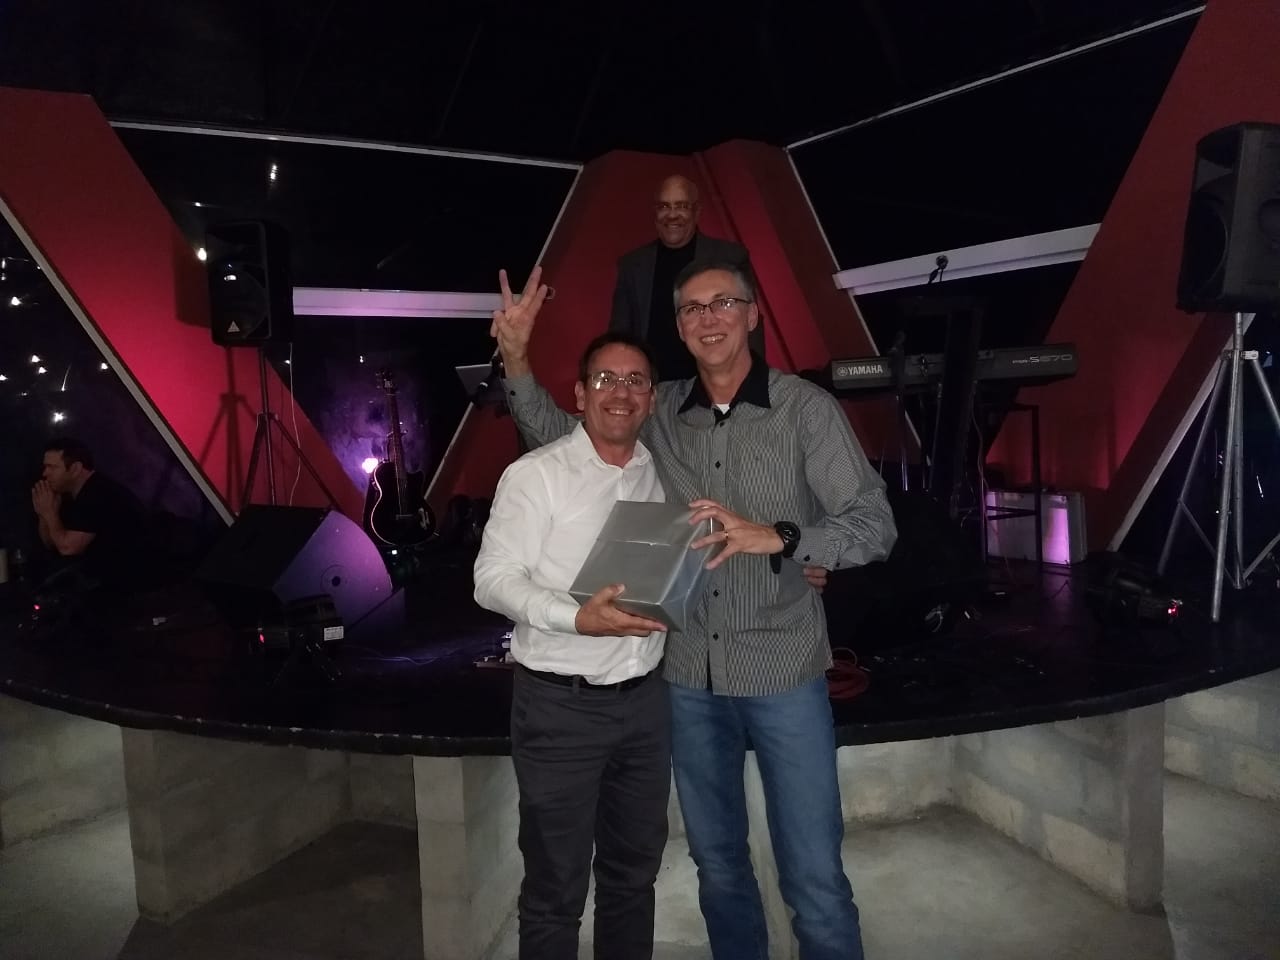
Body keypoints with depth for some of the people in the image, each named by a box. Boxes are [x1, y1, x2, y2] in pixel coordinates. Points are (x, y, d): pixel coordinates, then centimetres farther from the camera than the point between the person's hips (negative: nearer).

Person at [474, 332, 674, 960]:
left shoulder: (661, 475, 8)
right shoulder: (536, 474, -9)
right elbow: (493, 580, -13)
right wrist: (577, 618, -28)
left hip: (645, 698, 5)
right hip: (560, 705, -5)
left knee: (634, 872, 20)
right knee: (555, 887, 7)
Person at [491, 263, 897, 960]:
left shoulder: (807, 408, -7)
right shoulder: (660, 413, 3)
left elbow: (874, 526, -11)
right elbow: (562, 437, 13)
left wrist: (775, 537, -28)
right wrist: (516, 358, -2)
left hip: (783, 673, -3)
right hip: (688, 676, 3)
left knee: (814, 879, 4)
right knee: (717, 864, 20)